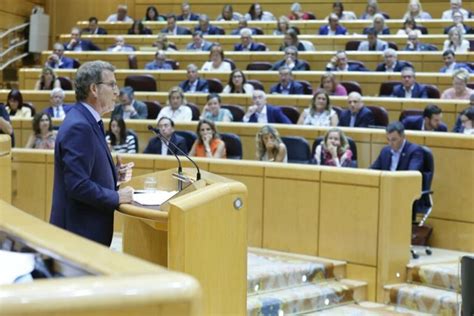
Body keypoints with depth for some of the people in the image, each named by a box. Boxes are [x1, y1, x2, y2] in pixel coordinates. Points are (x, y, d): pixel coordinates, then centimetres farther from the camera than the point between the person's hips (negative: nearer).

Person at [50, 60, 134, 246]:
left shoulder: (87, 121, 10)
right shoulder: (78, 126, -20)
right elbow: (78, 186, -26)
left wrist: (114, 175, 4)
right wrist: (117, 197, -15)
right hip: (80, 231, -10)